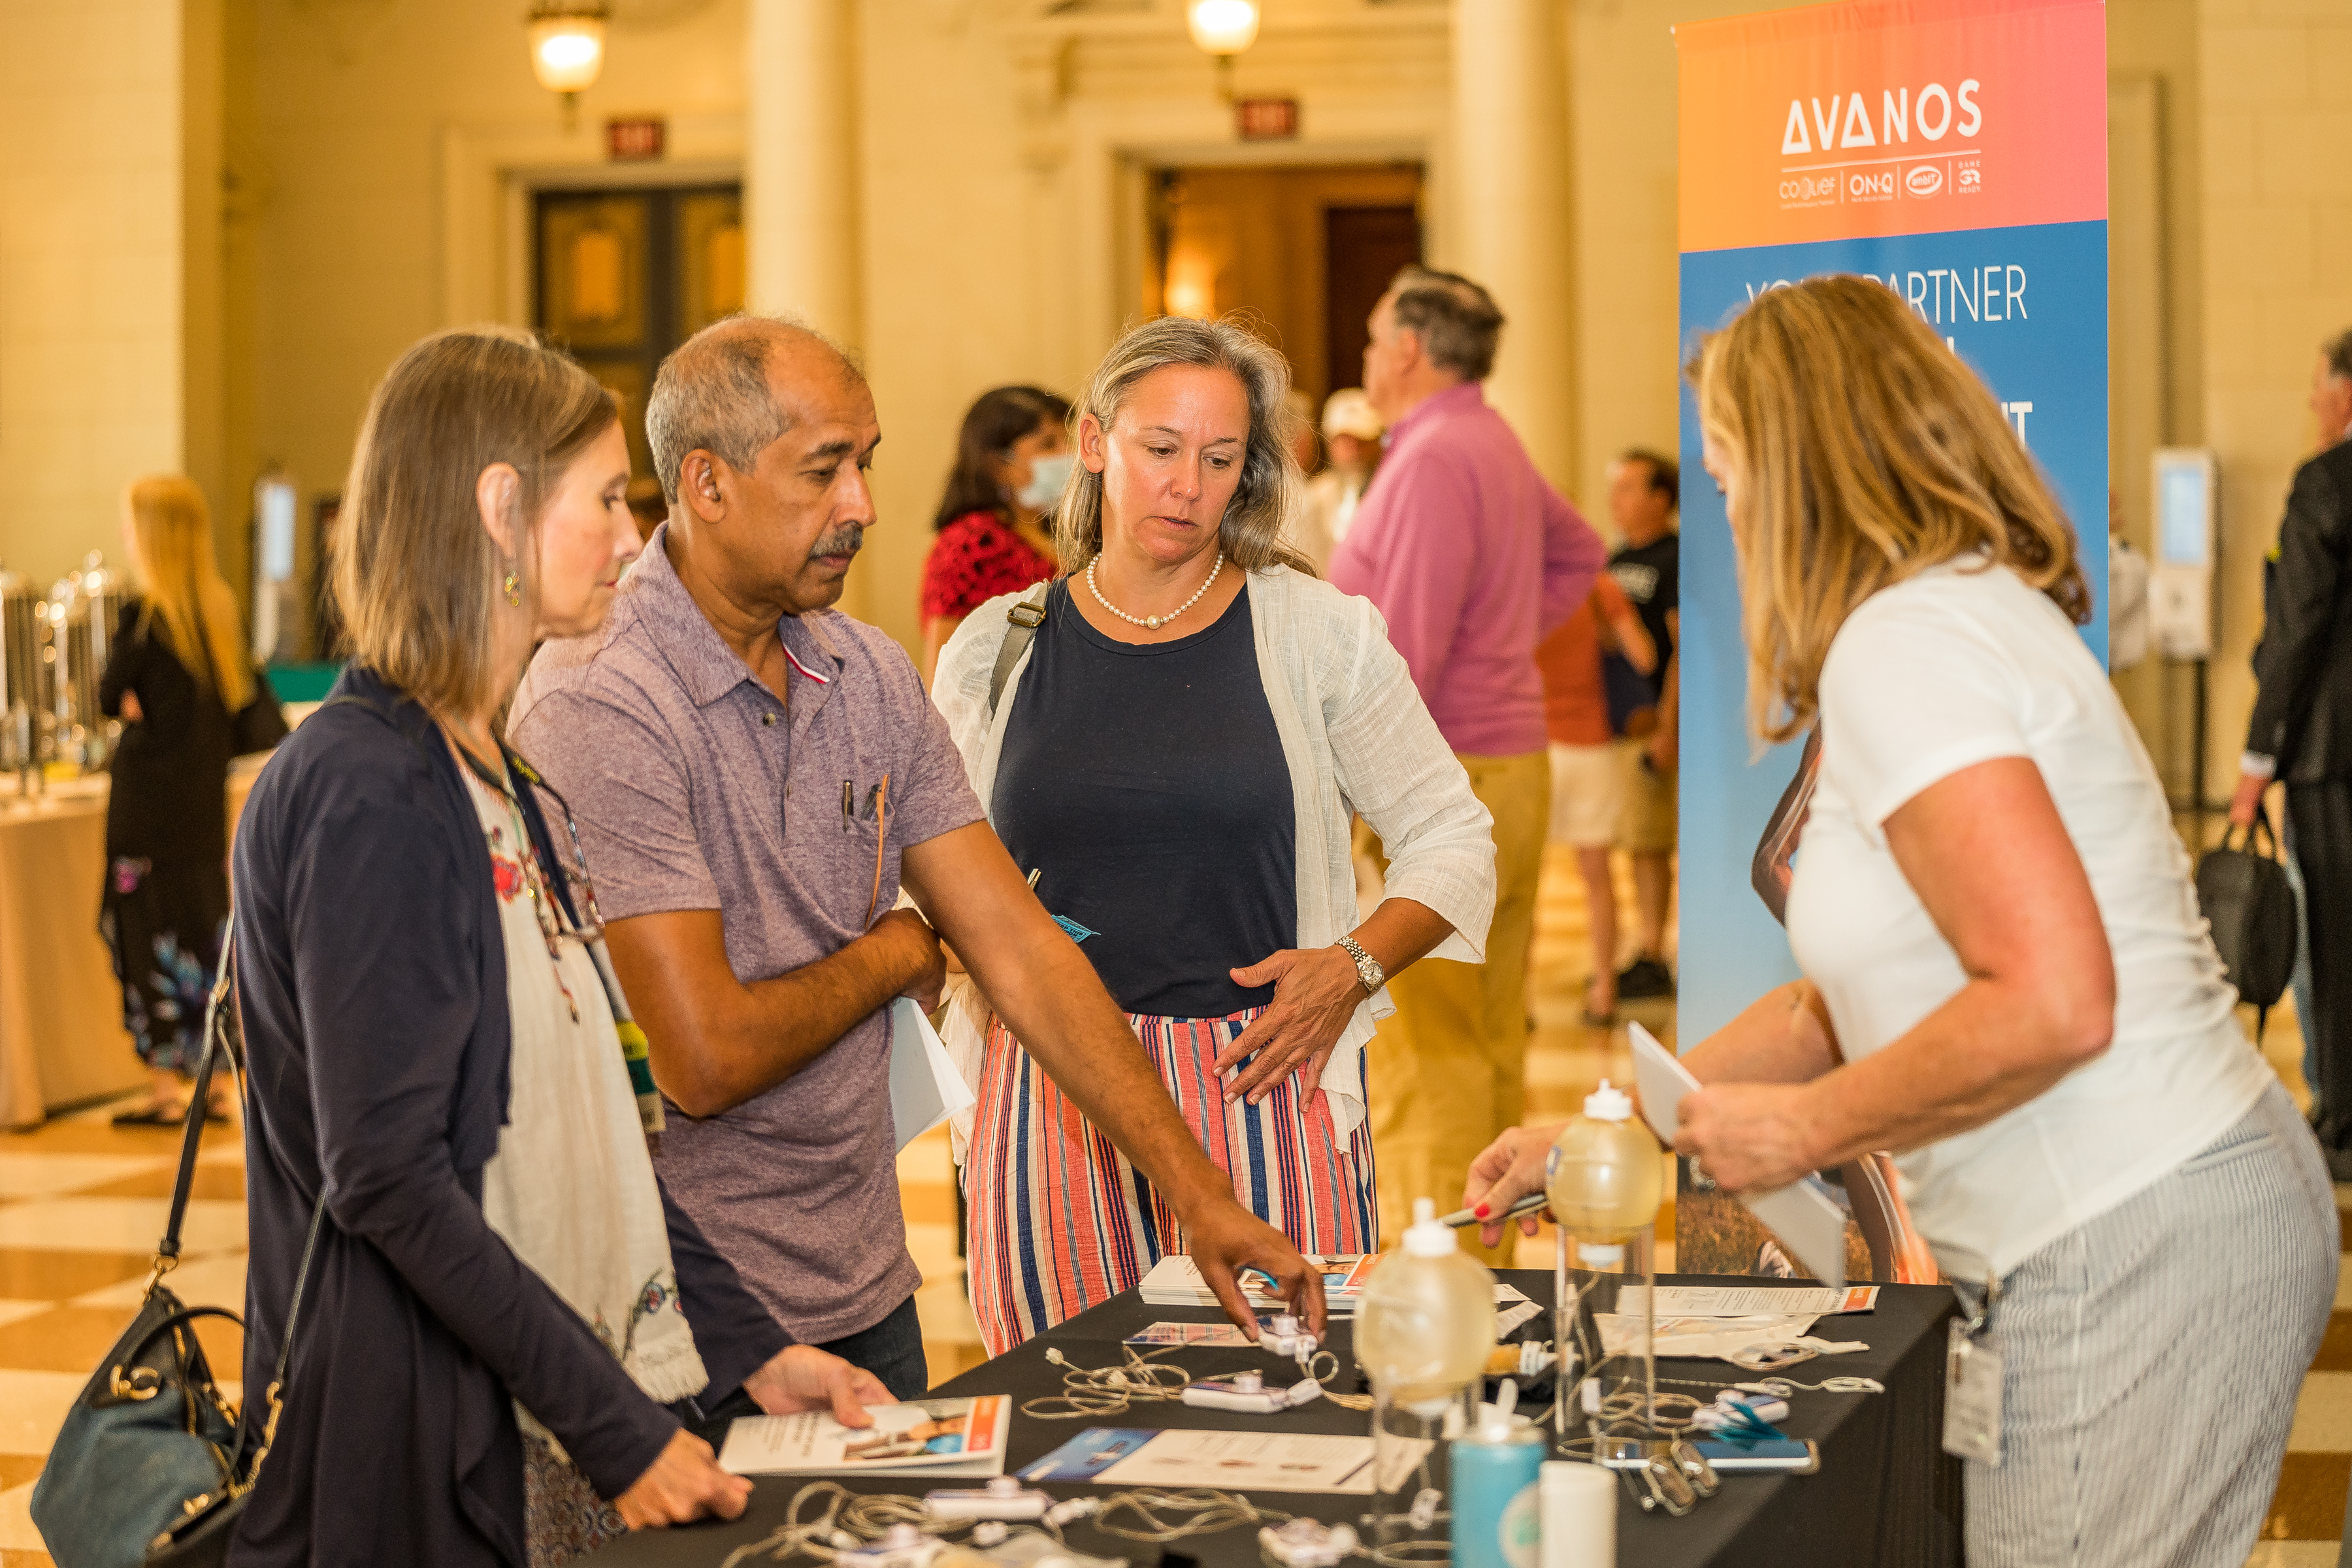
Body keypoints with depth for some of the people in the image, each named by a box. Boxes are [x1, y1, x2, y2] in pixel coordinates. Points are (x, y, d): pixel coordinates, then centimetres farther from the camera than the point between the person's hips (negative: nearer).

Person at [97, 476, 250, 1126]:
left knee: (148, 928, 1)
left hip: (151, 799, -7)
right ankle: (215, 1083, 16)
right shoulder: (221, 610, 5)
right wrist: (152, 706, 7)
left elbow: (110, 695, -8)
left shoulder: (146, 615, -15)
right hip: (207, 798, 7)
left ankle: (165, 1085, 4)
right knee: (207, 928, 12)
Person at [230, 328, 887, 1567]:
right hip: (436, 1453, -9)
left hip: (582, 1433, 9)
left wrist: (745, 1348, 8)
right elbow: (387, 1178, -20)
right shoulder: (366, 796, -15)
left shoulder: (499, 784, 14)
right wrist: (618, 1430, -20)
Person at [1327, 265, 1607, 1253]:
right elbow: (1579, 552, 32)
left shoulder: (1433, 459, -16)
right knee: (1491, 1038, 14)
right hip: (1516, 757, 10)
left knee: (1422, 1044, -8)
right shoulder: (1498, 448, 15)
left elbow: (1405, 648, -21)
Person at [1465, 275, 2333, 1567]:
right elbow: (1847, 1008, 23)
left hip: (2134, 1253, -10)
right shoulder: (1971, 617, 19)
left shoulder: (1906, 645, -14)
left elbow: (2052, 1002, -24)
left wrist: (1804, 1130, -12)